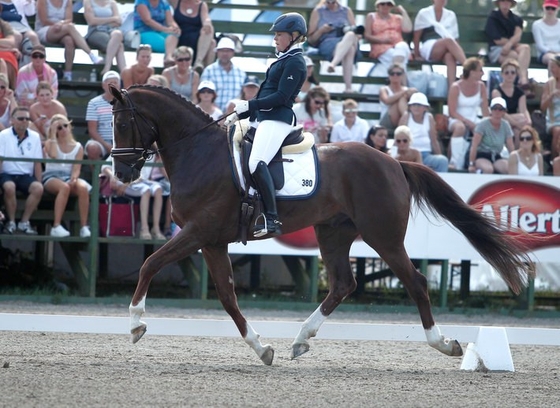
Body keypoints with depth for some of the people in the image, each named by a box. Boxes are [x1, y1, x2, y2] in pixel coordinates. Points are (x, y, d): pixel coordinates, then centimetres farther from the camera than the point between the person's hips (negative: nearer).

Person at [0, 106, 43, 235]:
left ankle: (24, 222, -15)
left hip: (26, 176, 3)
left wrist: (39, 182, 0)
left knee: (38, 188, -28)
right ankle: (11, 222, -17)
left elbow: (37, 163, 8)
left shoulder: (35, 137, 6)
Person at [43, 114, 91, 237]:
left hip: (69, 178, 2)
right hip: (51, 177, -2)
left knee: (83, 188, -33)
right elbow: (53, 155, -14)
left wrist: (73, 179, -20)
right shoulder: (50, 143, 10)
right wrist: (53, 134, -6)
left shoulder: (78, 147, 14)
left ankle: (84, 227, -33)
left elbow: (76, 168, 3)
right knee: (64, 187, -39)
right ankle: (56, 227, -43)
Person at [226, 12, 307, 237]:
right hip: (268, 119, 12)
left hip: (278, 119, -12)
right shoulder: (284, 60, 20)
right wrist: (241, 113, 17)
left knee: (256, 163, -28)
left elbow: (281, 96, -18)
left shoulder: (295, 62, -9)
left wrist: (249, 105, -17)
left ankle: (271, 218, -33)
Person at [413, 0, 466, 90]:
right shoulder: (424, 13, 11)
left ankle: (452, 88, -54)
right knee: (449, 41, -35)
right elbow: (417, 36, 8)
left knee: (450, 56, -38)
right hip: (428, 49, -2)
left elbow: (455, 38, 15)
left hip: (445, 51, 2)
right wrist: (417, 55, 0)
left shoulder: (451, 15, 19)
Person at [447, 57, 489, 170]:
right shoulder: (456, 87, -9)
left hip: (474, 121, 4)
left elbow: (485, 111, 3)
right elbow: (452, 112, -12)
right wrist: (468, 122, -23)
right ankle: (456, 164, -38)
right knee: (460, 127, -40)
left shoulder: (481, 86, 3)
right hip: (457, 120, -4)